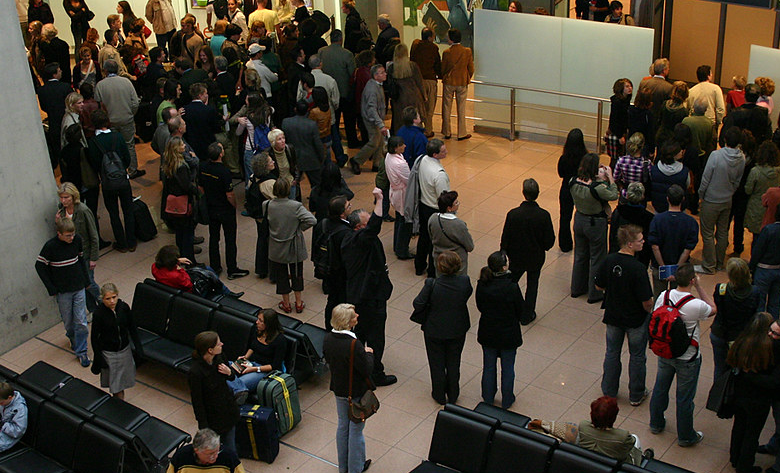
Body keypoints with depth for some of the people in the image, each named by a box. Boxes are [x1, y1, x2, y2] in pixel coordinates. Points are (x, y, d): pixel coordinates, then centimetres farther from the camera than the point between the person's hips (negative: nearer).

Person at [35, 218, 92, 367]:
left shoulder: (77, 240, -6)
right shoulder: (51, 246, -17)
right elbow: (40, 266, -7)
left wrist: (85, 280, 11)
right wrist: (52, 288, -7)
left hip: (78, 288, 2)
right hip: (63, 291, -2)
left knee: (81, 321, -1)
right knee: (68, 321, 13)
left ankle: (81, 351, 11)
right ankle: (72, 338, 43)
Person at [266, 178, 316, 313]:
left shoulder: (267, 206, -14)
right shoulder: (296, 206, -21)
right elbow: (312, 220, -24)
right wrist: (299, 228, -8)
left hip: (276, 249, 1)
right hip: (294, 248, -1)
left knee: (281, 275, 17)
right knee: (297, 274, 18)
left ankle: (286, 303, 28)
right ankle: (298, 303, 28)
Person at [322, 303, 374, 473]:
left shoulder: (328, 338, -10)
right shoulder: (354, 345, -32)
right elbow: (367, 370, -25)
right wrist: (369, 353, -7)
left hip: (338, 389, 7)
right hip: (356, 393, -7)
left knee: (342, 426, 22)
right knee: (356, 430, 11)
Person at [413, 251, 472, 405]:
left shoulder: (431, 284, -28)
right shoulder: (464, 281, -19)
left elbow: (418, 305, -20)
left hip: (435, 331, -2)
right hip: (458, 330, 2)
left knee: (437, 363, 19)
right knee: (453, 363, 22)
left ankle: (439, 395, 34)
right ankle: (452, 396, 36)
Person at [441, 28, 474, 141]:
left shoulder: (446, 53, -13)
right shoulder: (467, 51, -8)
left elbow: (442, 69, -3)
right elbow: (471, 69, 0)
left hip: (448, 82, -1)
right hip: (462, 82, 1)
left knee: (447, 108, 11)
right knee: (461, 109, 9)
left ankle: (447, 133, 17)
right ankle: (462, 134, 12)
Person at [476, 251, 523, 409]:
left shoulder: (482, 285, -17)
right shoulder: (512, 287, -27)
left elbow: (480, 306, -2)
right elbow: (520, 311, -13)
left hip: (487, 333, 3)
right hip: (508, 334, -3)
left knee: (489, 366, 21)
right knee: (507, 368, 17)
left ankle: (488, 399, 37)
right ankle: (507, 401, 33)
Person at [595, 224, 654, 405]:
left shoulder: (609, 261, -14)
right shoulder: (638, 268, -29)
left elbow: (599, 286, 0)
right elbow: (647, 302, -23)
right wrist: (650, 311, -2)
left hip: (613, 316, 4)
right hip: (636, 319, -4)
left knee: (612, 353, 21)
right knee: (637, 356, 16)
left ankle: (609, 391, 33)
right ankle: (636, 395, 30)